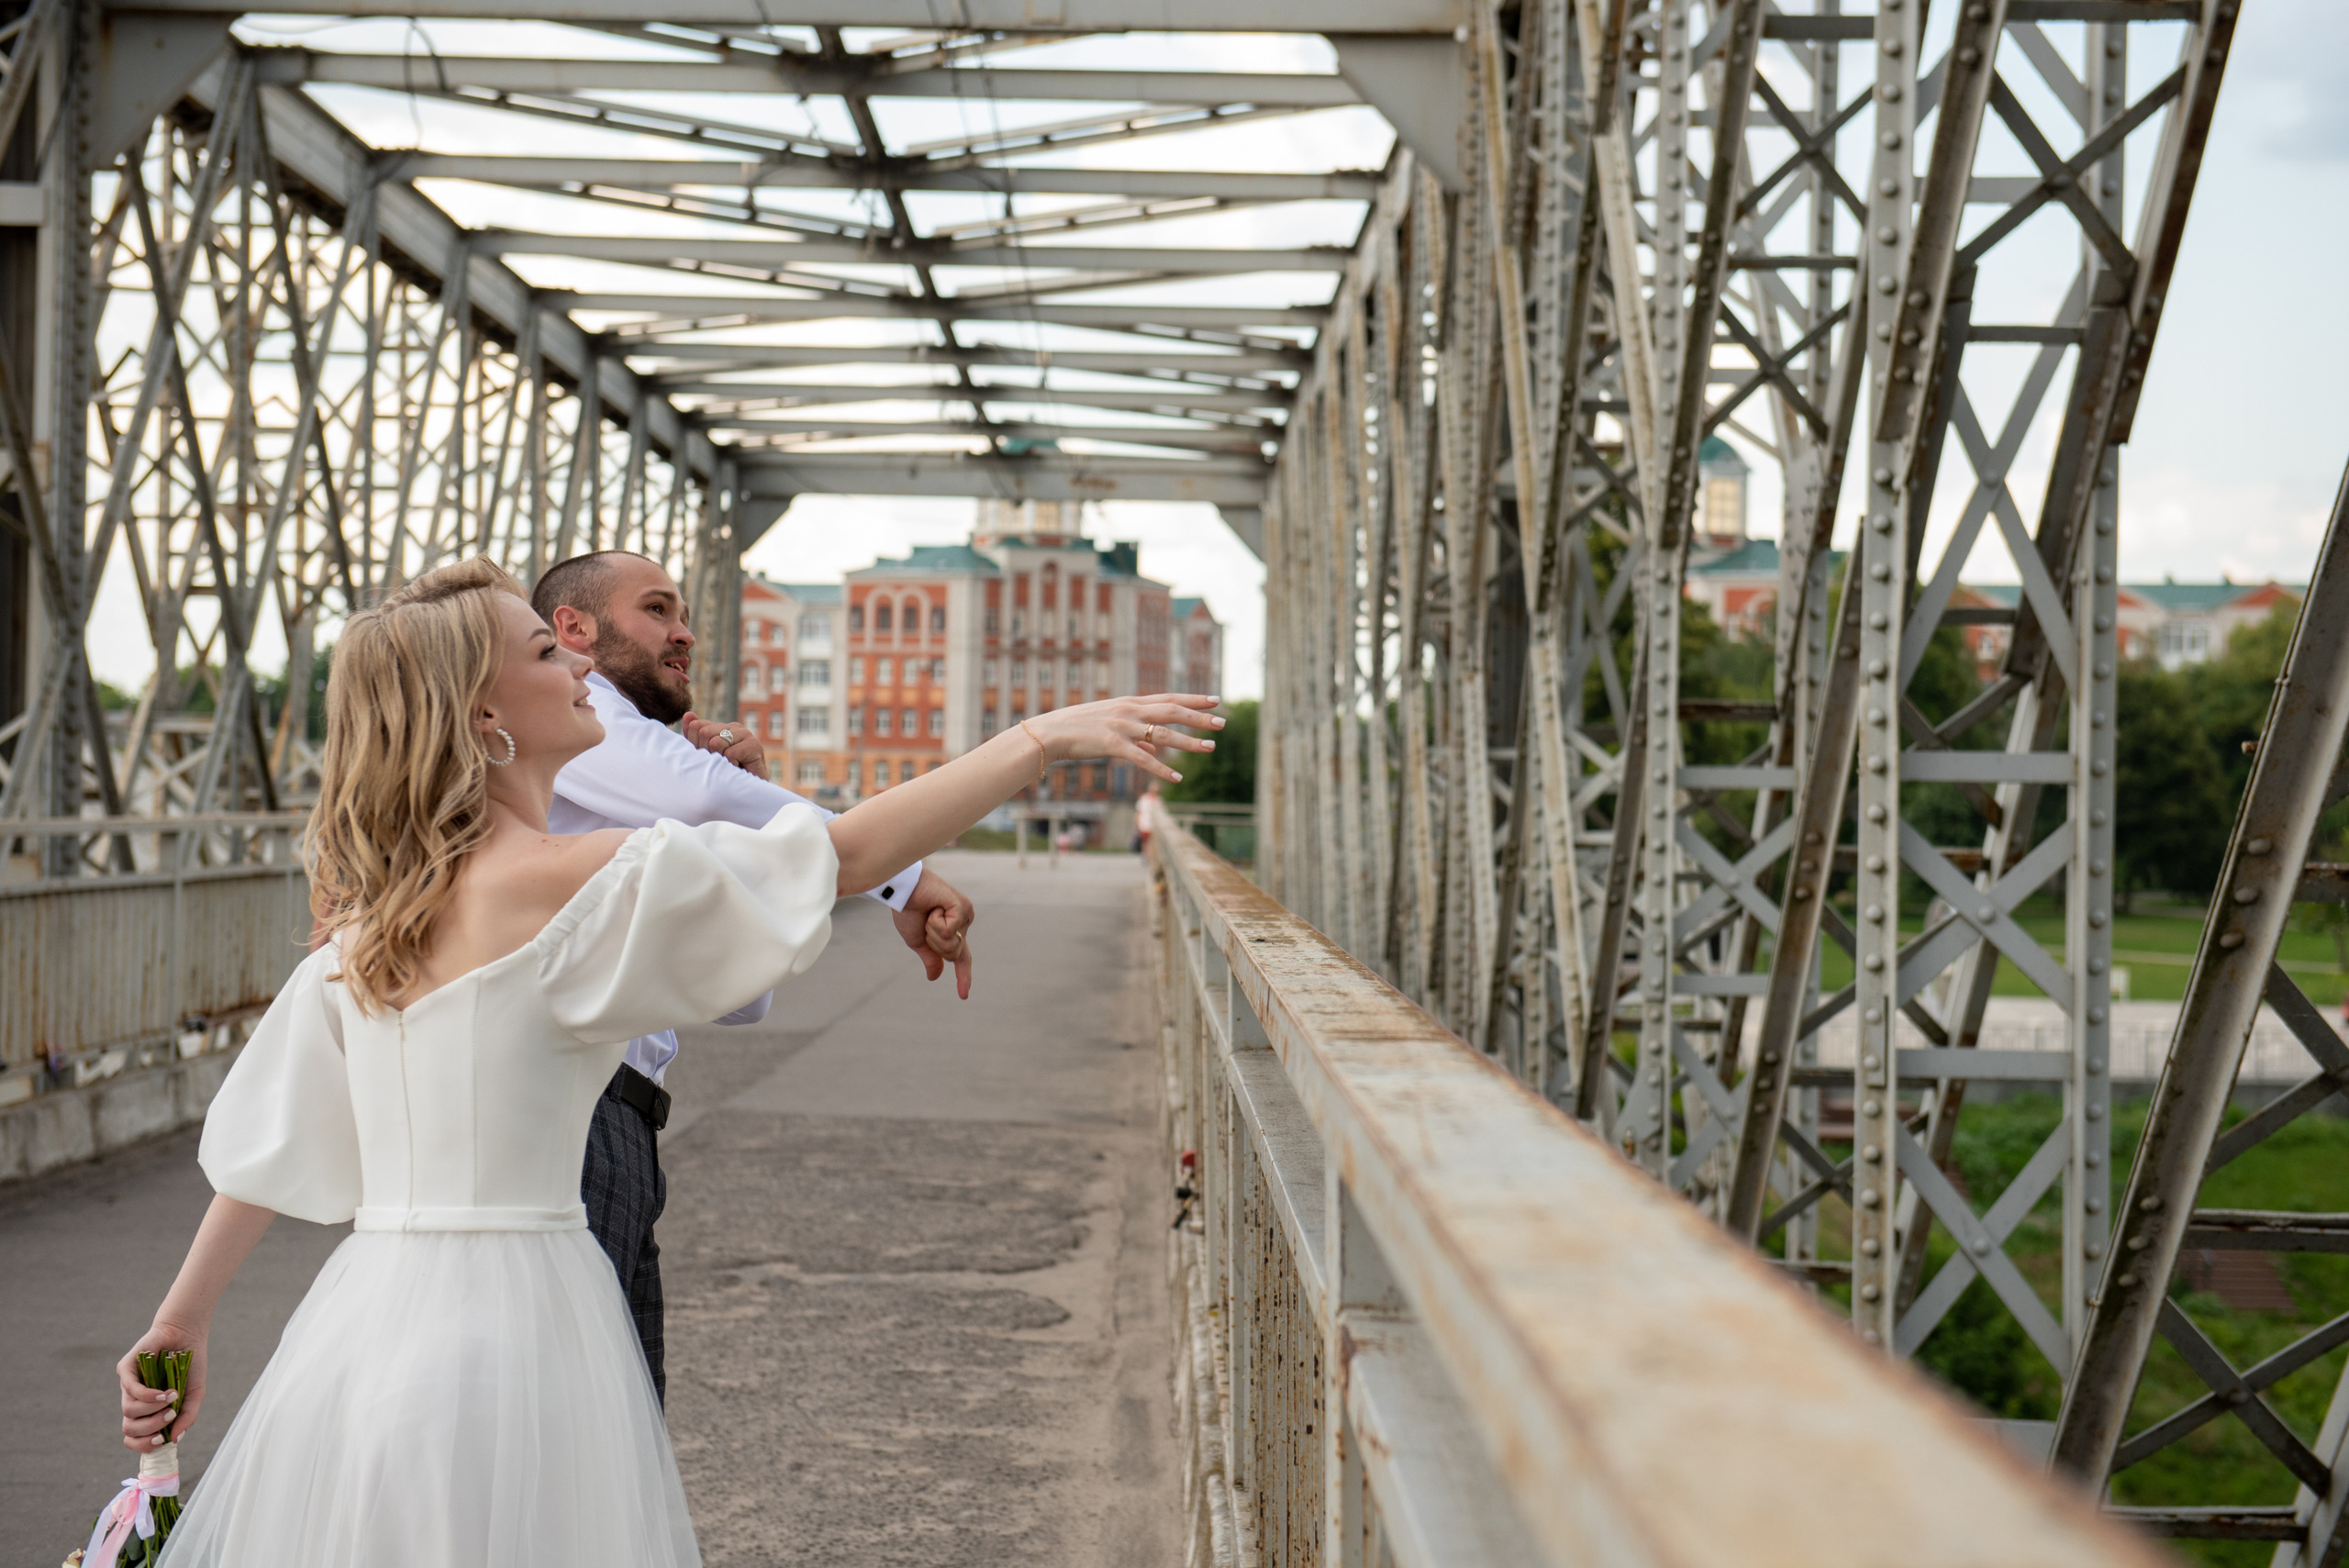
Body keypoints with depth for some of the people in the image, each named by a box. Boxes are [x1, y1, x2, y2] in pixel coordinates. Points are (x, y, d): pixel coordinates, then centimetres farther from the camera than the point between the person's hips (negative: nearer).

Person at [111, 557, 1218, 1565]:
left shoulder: (369, 911, 10)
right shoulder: (562, 878, -13)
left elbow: (268, 1134, 17)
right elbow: (846, 856, -16)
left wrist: (182, 1322, 27)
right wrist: (1042, 738, -12)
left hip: (363, 1319, 8)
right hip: (505, 1325, -8)